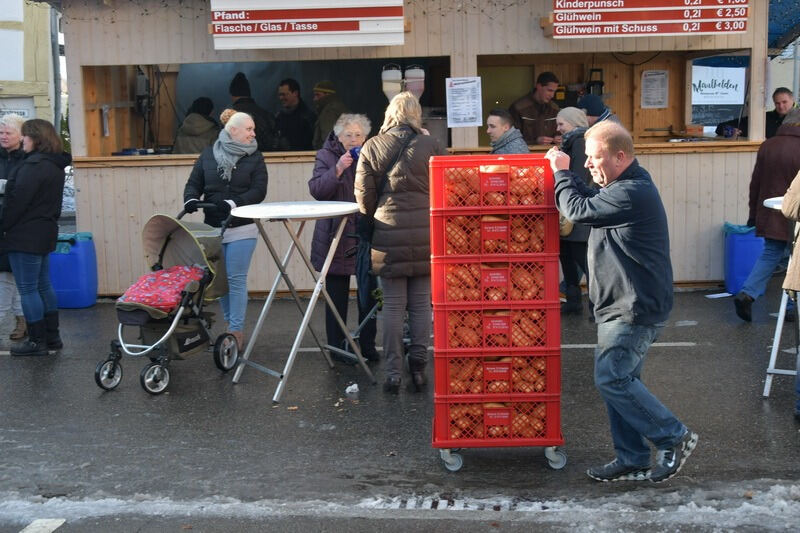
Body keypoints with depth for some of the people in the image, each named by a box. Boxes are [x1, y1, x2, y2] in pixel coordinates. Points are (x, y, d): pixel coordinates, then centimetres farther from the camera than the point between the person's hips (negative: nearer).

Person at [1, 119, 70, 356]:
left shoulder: (34, 165, -18)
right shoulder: (54, 165, 12)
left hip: (26, 236, -10)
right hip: (45, 232, 10)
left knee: (28, 290, -2)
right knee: (43, 286, 15)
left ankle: (37, 341, 3)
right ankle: (52, 336, 21)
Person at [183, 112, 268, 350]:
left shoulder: (254, 158, 1)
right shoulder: (208, 155, 7)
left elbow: (258, 191, -7)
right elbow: (194, 184, 9)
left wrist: (233, 203, -21)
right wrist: (191, 199, -13)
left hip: (242, 229, -3)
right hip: (213, 228, 3)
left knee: (236, 279, -6)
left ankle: (236, 331, -1)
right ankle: (229, 324, 20)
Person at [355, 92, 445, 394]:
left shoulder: (371, 148, 1)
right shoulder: (430, 145, -2)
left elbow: (363, 195, 3)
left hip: (389, 234, 0)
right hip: (426, 233, 0)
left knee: (393, 306, 5)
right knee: (421, 303, 9)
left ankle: (393, 372, 7)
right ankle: (418, 366, 11)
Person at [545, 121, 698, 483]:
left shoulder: (633, 193, -21)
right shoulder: (625, 187, 13)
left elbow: (579, 209, -18)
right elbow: (591, 202, 22)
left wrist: (561, 172, -3)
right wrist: (566, 174, 12)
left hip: (636, 308, -11)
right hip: (623, 305, 11)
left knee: (611, 379, -9)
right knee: (619, 379, 12)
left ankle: (674, 437, 5)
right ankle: (632, 460, 20)